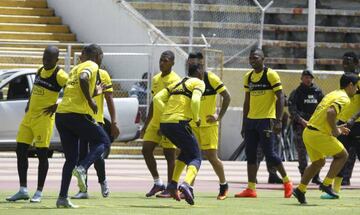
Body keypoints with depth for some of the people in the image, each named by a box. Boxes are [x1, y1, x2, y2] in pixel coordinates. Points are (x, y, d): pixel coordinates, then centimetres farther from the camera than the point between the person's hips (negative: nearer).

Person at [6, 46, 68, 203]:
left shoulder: (59, 75, -11)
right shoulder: (40, 71, 12)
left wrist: (57, 106, -14)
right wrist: (29, 103, 14)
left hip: (44, 118, -8)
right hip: (29, 115, 8)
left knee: (42, 154, -5)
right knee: (20, 151, 5)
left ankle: (39, 192, 2)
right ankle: (23, 190, 11)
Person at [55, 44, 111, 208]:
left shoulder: (76, 68, 25)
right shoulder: (92, 66, 0)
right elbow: (83, 79, -22)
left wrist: (94, 92, 39)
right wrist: (90, 101, -15)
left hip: (61, 114, 8)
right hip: (77, 114, -8)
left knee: (71, 158, 13)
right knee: (103, 141, 11)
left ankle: (63, 197, 5)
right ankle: (82, 169, -14)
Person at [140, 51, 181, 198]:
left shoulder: (175, 80, -10)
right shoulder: (156, 79, 14)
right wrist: (146, 124, 19)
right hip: (155, 122, 8)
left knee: (169, 154, -3)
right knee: (146, 150, 1)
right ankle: (158, 183, 11)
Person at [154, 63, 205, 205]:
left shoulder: (176, 84, 24)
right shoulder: (198, 83, 4)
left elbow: (157, 99, 13)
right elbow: (195, 101, -15)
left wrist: (168, 112, 14)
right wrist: (196, 119, 0)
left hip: (164, 124, 7)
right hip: (179, 123, -7)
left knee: (186, 152, 28)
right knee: (195, 158, 0)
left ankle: (173, 184, 18)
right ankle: (186, 184, -27)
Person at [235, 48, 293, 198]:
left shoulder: (271, 75, -7)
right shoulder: (248, 77, 13)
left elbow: (280, 98, -9)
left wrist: (278, 121, -17)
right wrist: (244, 123, 17)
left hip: (266, 120, -7)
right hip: (251, 120, 7)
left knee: (269, 153, -7)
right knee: (250, 154, 3)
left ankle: (287, 181, 10)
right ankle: (251, 189, 6)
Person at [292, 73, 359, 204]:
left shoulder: (333, 94, 20)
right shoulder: (344, 98, -11)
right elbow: (330, 112, -28)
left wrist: (336, 128, 21)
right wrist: (335, 130, -14)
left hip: (308, 132, 9)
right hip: (319, 134, -9)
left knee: (318, 162, 22)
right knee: (342, 155, 8)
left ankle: (300, 190, 16)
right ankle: (326, 184, 2)